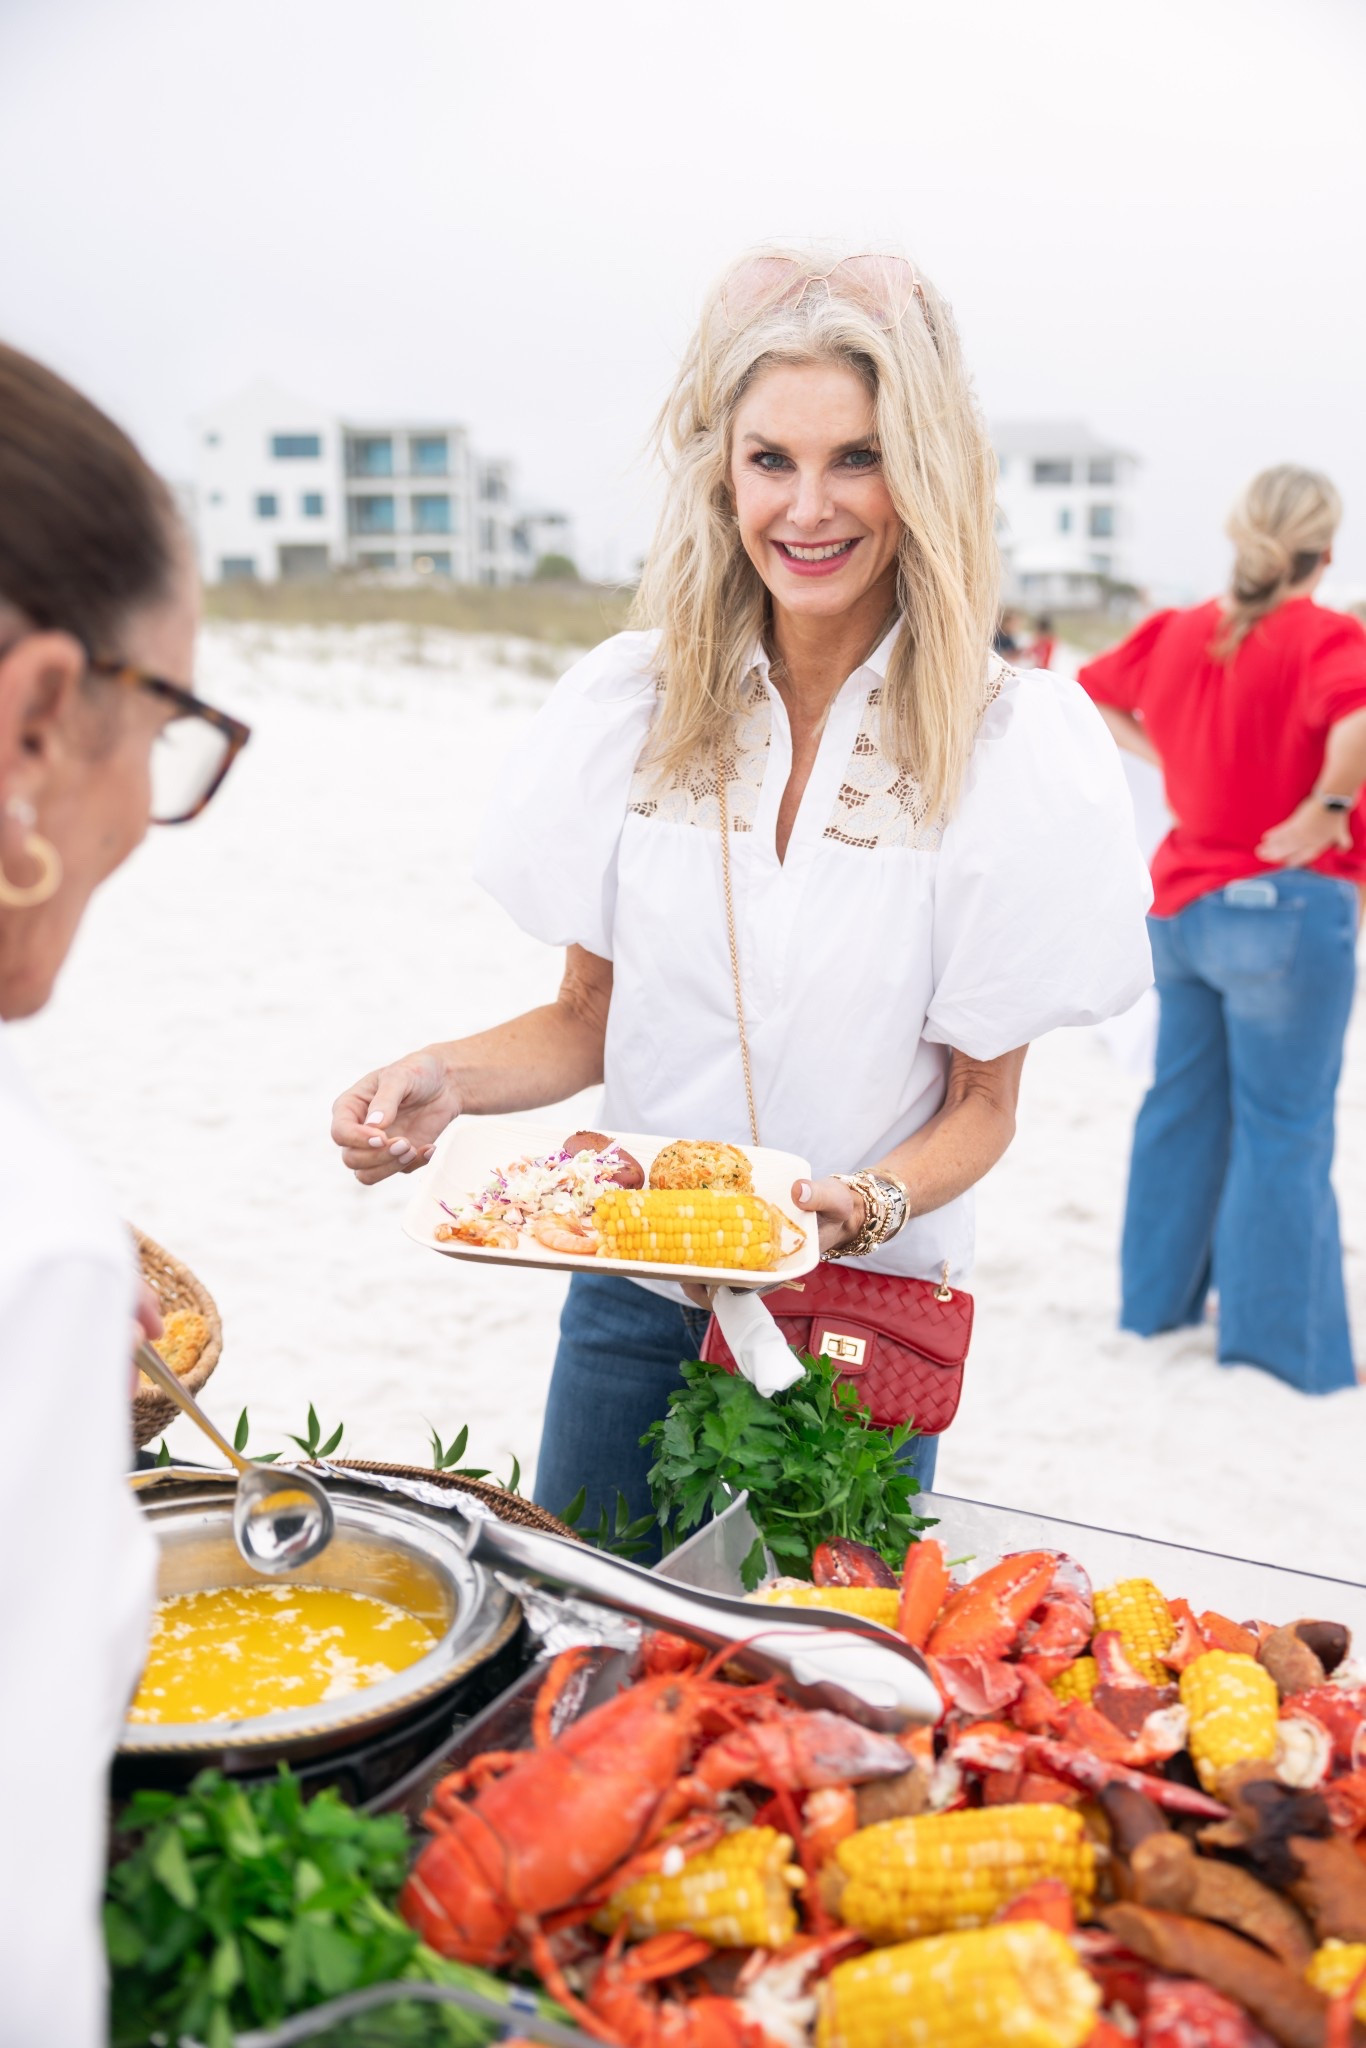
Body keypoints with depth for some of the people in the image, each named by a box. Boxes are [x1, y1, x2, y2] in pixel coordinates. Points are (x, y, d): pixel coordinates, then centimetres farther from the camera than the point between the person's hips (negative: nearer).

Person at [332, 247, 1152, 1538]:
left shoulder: (1011, 748, -11)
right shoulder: (635, 703, -4)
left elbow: (980, 1101, -6)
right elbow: (590, 1018, 3)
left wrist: (864, 1206, -25)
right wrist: (443, 1080, -16)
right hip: (630, 1299, 2)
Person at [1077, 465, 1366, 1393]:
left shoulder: (1175, 631, 3)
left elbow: (1089, 697, 20)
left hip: (1182, 899, 6)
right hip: (1287, 907, -6)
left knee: (1183, 1104, 18)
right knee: (1282, 1132, 3)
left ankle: (1157, 1297, 31)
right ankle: (1282, 1343, 14)